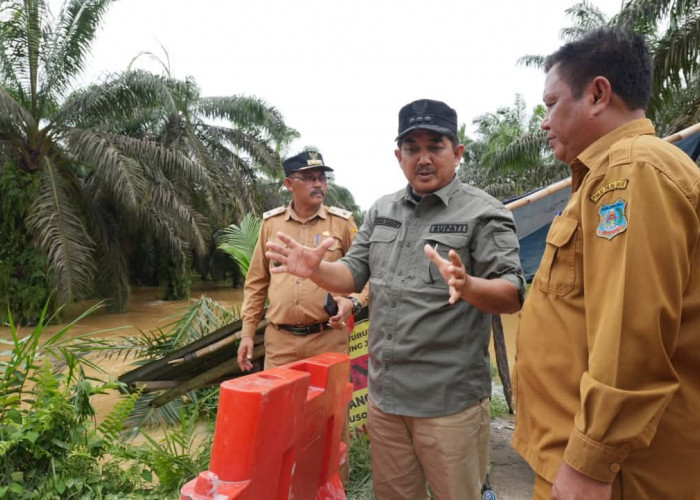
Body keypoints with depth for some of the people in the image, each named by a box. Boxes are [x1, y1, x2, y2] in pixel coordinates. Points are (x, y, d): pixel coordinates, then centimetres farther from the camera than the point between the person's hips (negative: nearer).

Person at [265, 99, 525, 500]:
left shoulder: (484, 213, -8)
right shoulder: (381, 211, 9)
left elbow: (512, 296, -14)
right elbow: (354, 274, 12)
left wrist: (468, 286, -34)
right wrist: (316, 270, -8)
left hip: (450, 400, -5)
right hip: (384, 393, 6)